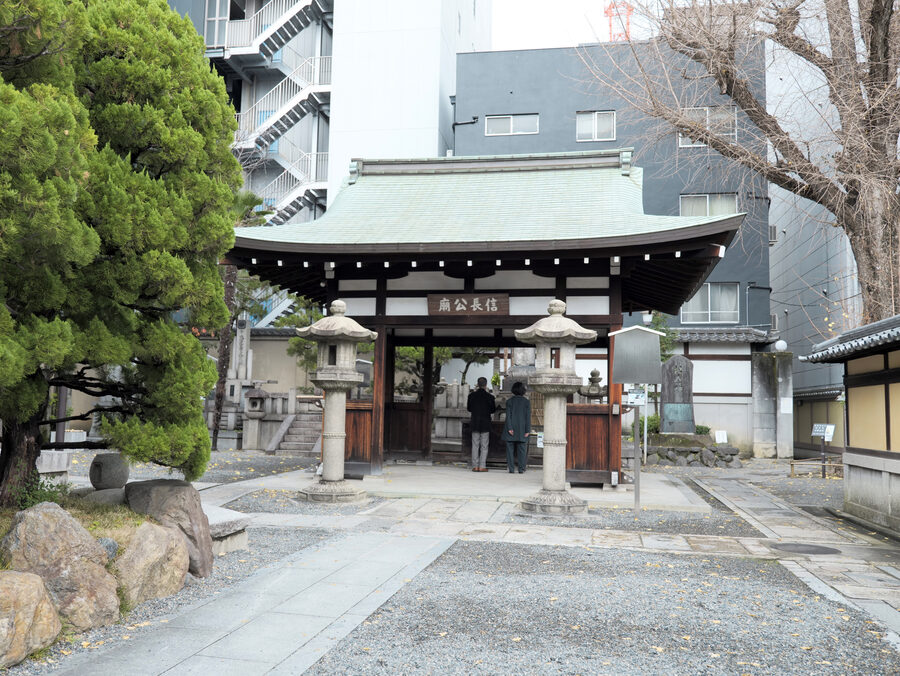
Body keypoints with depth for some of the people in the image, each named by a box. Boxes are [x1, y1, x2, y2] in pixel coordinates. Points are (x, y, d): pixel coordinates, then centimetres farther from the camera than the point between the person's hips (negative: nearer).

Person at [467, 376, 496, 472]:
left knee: (475, 445, 7)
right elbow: (493, 410, 1)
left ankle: (475, 466, 4)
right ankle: (482, 466, 0)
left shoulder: (472, 395, -2)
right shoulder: (489, 396, -8)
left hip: (475, 423, 2)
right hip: (486, 424, -2)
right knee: (484, 446, 3)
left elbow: (469, 409, 7)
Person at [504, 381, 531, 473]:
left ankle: (511, 468, 2)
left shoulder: (509, 401, 0)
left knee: (510, 449, 5)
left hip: (512, 429, 0)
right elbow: (528, 417, -4)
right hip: (522, 430, 0)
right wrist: (528, 430, -3)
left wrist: (509, 428, -7)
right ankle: (521, 469, 2)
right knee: (522, 450, 4)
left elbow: (508, 415, -6)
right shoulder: (527, 402, 0)